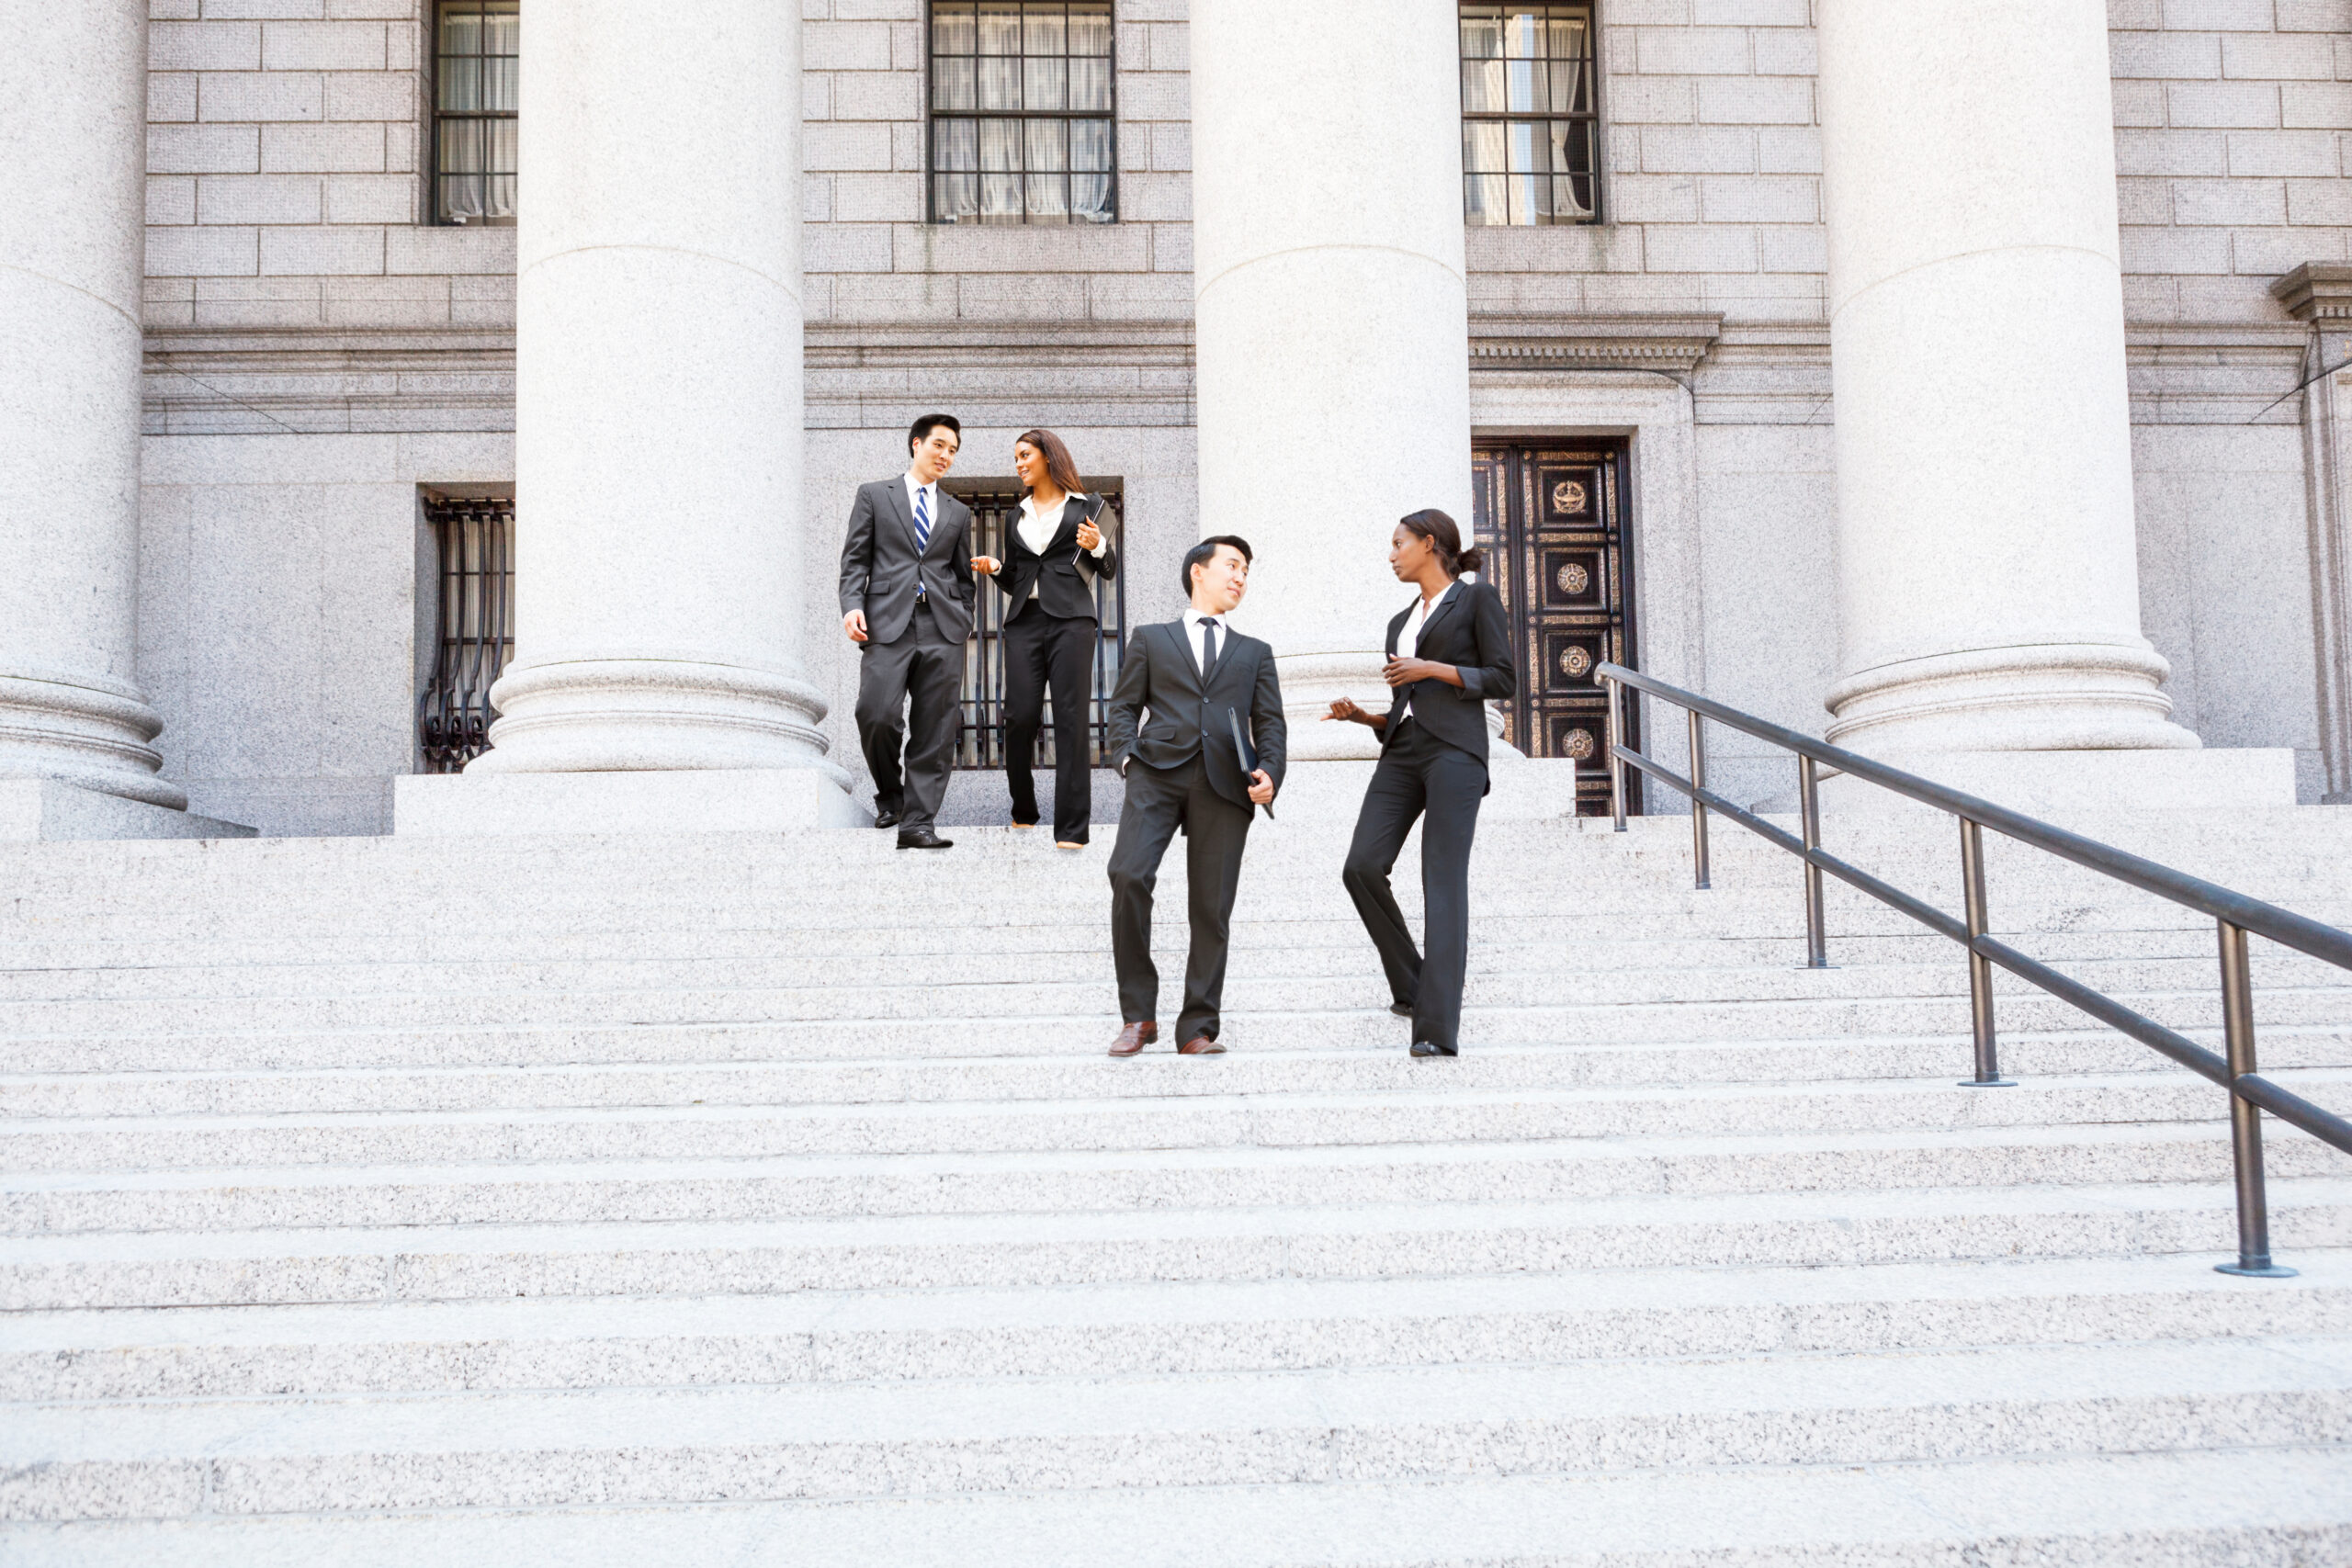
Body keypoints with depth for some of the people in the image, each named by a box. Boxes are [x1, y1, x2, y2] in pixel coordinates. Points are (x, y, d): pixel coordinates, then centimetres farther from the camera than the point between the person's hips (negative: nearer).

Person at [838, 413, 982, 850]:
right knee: (876, 715, -15)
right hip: (888, 622, -3)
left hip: (943, 631, 3)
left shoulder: (958, 512, 22)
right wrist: (852, 606, -8)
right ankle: (890, 794, 11)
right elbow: (855, 559, 7)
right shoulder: (874, 495, 14)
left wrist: (962, 623, 11)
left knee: (936, 730, -4)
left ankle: (918, 822, -2)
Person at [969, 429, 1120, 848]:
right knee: (1019, 718, -6)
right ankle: (1023, 812, 14)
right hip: (1024, 622, 4)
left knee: (1070, 720, -9)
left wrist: (1098, 546, -13)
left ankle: (1072, 829, -11)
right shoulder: (1017, 517, 21)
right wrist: (994, 568, 3)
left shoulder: (1088, 507, 11)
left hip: (1070, 620, -4)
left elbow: (1109, 572, 7)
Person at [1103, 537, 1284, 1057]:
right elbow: (1124, 705, 15)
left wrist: (1269, 773, -2)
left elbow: (1270, 722, 17)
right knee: (1128, 876, -21)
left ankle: (1197, 1028, 6)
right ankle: (1138, 1015, -9)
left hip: (1223, 781, 2)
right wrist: (1127, 756, -4)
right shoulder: (1151, 639, 22)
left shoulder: (1254, 653, 26)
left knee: (1212, 906, -4)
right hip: (1158, 772, -2)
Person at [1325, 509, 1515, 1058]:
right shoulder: (1401, 623, 26)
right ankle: (1410, 985, 8)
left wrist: (1433, 669, -9)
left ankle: (1438, 1027, -16)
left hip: (1454, 750, -7)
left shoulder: (1476, 600, 7)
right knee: (1362, 866, -10)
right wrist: (1361, 715, 8)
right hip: (1402, 752, 7)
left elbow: (1503, 679, -2)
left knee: (1443, 883, -13)